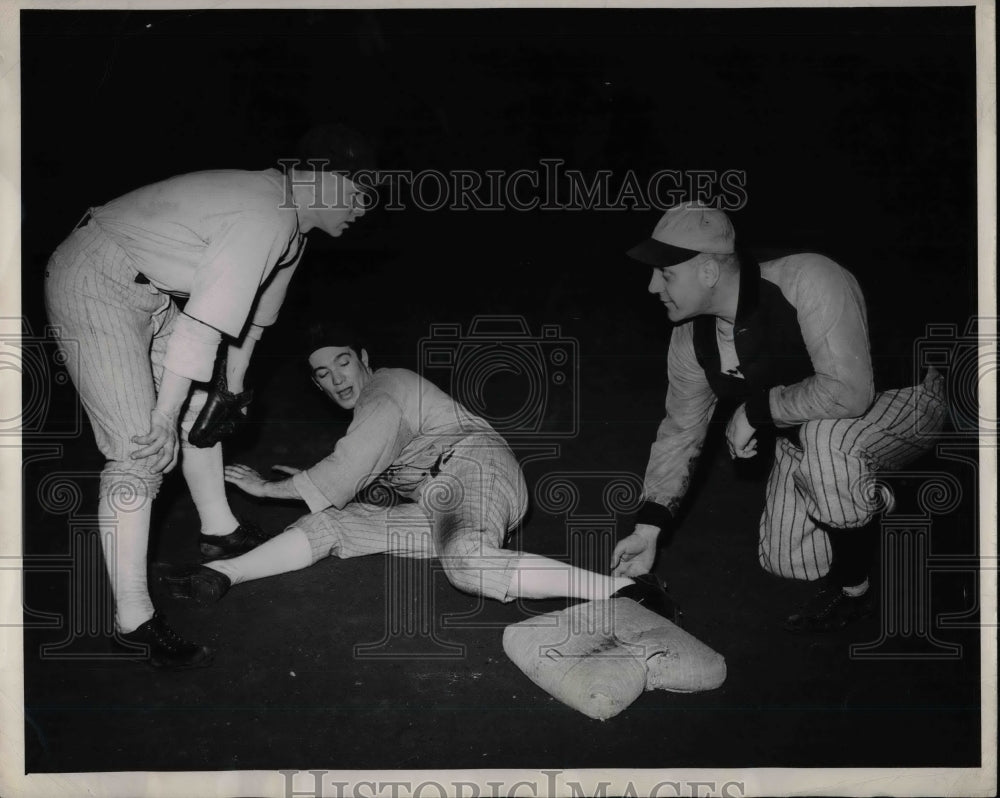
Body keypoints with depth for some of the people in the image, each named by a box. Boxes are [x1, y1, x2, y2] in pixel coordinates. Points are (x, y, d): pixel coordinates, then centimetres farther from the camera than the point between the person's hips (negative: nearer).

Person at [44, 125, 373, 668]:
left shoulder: (288, 220, 7)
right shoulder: (266, 219, -25)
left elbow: (252, 306, 19)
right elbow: (204, 324, -28)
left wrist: (232, 386, 24)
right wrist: (164, 414, -24)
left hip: (146, 292, 11)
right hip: (93, 290, -11)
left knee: (200, 407, 20)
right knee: (142, 453, -13)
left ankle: (219, 531, 41)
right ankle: (133, 623, -9)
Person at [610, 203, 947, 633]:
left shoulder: (809, 281, -37)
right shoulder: (691, 338, -13)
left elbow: (849, 391, -45)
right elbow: (680, 430, -1)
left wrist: (756, 409, -32)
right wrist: (648, 528, -7)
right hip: (805, 436, 7)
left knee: (823, 437, -39)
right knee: (787, 561, 5)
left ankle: (852, 587, -16)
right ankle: (867, 500, 33)